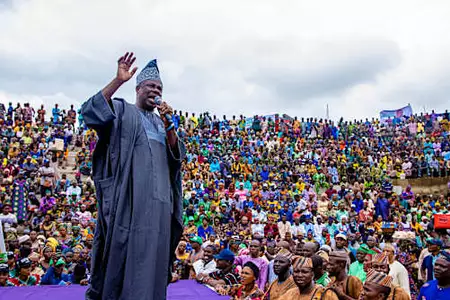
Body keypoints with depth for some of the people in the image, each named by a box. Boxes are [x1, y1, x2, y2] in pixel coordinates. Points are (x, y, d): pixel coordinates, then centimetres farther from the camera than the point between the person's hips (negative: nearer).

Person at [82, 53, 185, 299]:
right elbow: (91, 112, -10)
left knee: (154, 250, 4)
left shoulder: (161, 123, 24)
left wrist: (168, 125, -5)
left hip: (158, 197, 5)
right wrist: (118, 81, -17)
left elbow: (177, 154, 11)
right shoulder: (122, 111, 10)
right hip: (130, 192, -5)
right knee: (125, 247, -7)